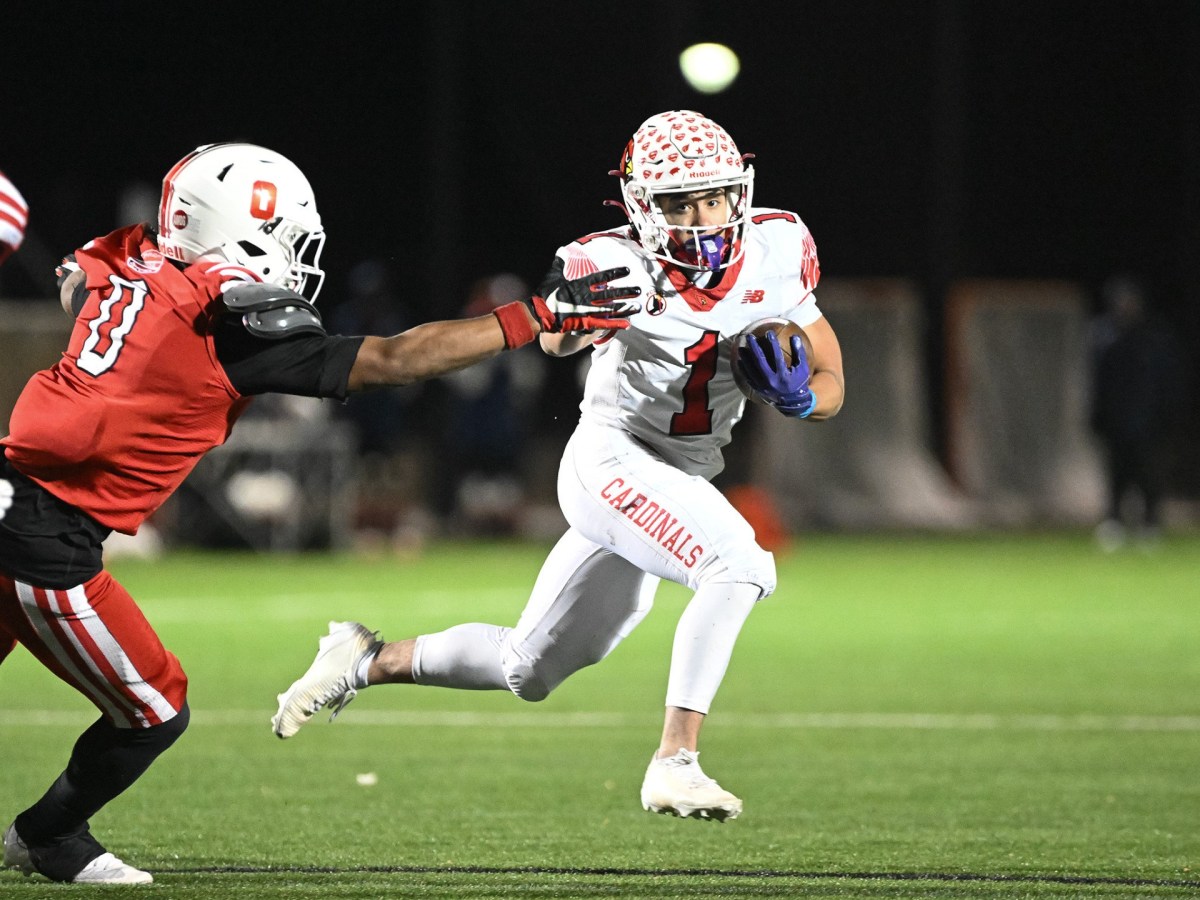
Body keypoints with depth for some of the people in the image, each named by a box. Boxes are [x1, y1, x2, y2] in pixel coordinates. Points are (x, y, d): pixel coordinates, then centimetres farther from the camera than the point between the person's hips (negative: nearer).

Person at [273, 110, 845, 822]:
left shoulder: (776, 252, -3)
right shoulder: (620, 264, -15)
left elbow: (832, 386, 5)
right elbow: (554, 339, -29)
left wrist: (800, 396, -17)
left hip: (678, 484, 6)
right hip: (612, 461, -6)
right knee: (740, 567, -29)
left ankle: (369, 661, 33)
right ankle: (675, 764, -24)